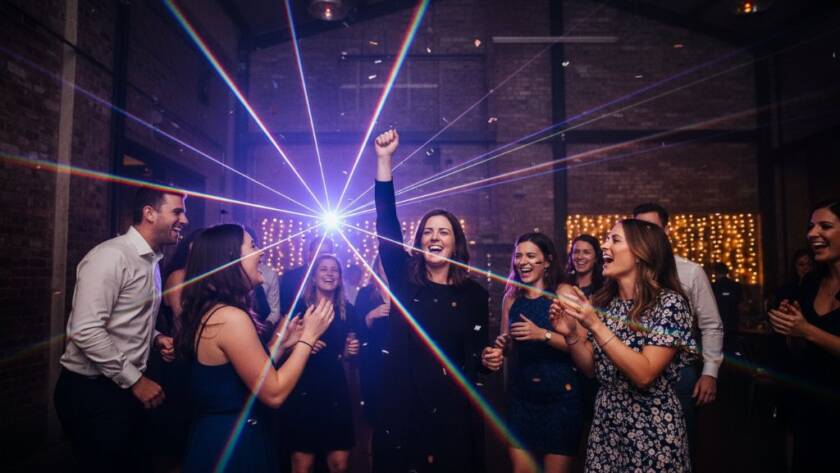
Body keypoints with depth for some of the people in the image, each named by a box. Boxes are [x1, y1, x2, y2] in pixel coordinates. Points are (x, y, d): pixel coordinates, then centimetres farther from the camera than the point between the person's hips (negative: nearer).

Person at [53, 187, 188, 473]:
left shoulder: (151, 261, 10)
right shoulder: (111, 256, -19)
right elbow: (86, 330, -25)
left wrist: (154, 338, 1)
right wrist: (135, 380, -20)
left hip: (126, 388, 9)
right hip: (92, 391, -9)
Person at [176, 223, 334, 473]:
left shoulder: (207, 312, 5)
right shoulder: (231, 317, -24)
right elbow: (274, 394, -21)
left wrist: (281, 342, 9)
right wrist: (308, 336, -14)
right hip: (232, 447, -9)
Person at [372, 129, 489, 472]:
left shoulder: (474, 294, 0)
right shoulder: (404, 281, -1)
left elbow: (476, 354, 6)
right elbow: (387, 224, -10)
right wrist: (384, 159, -15)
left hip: (453, 407, 0)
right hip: (401, 404, 0)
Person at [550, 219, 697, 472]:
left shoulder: (669, 303, -15)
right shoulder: (603, 301, 0)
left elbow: (644, 375, -23)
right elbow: (591, 368, 4)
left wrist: (595, 325, -27)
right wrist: (571, 335, -14)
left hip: (652, 431, -5)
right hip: (605, 425, 5)